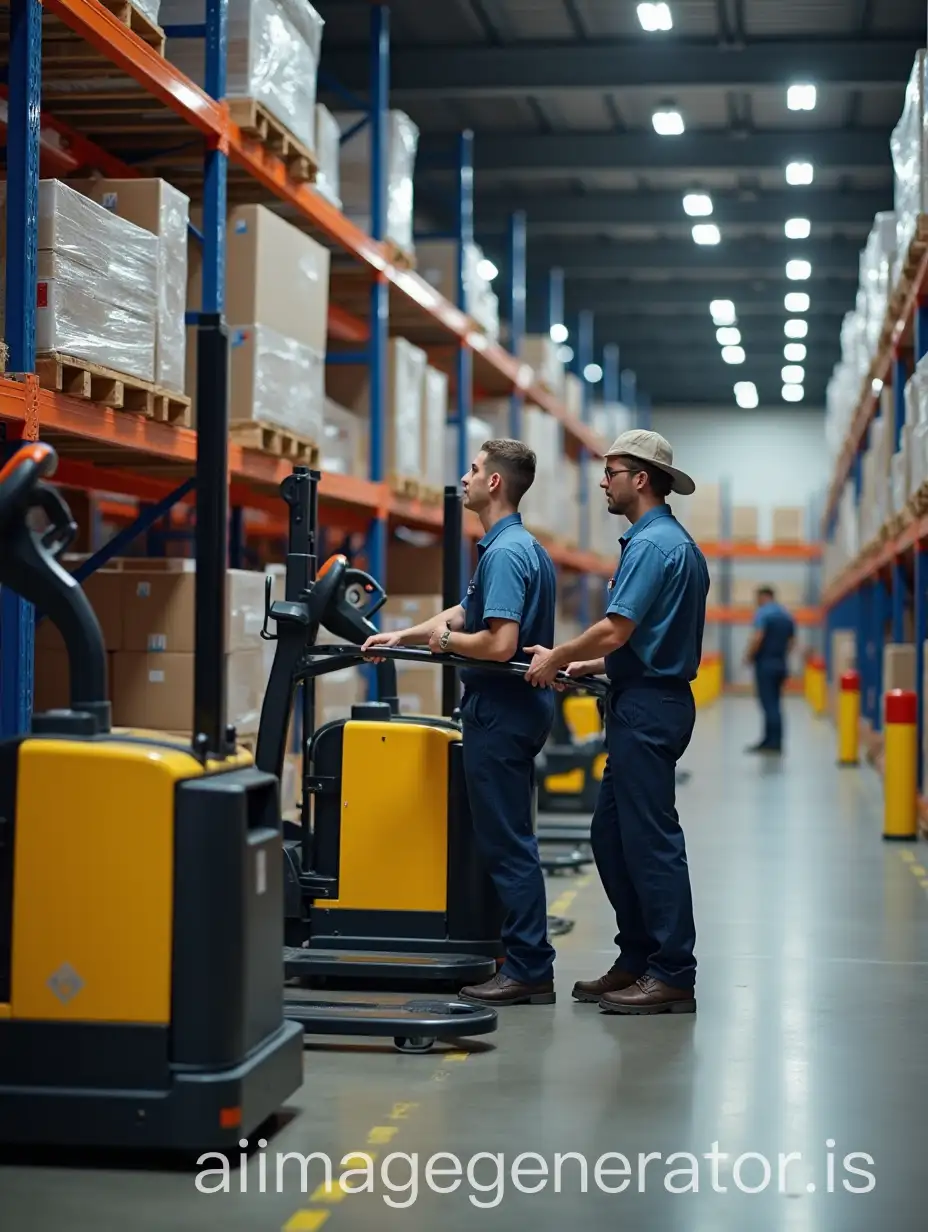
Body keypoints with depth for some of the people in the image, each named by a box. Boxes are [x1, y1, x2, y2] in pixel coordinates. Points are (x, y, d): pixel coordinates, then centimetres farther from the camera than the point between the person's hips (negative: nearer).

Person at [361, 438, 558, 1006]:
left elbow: (500, 643, -27)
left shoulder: (505, 552, -19)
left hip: (501, 711, -10)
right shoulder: (521, 546, 15)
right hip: (515, 708, 10)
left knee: (508, 842, -5)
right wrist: (401, 636, 25)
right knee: (511, 839, 14)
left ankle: (528, 971, 0)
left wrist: (445, 640, -10)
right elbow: (466, 612, 26)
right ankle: (527, 963, 19)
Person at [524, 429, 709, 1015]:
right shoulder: (676, 542, 18)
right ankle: (636, 961, 19)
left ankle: (673, 975, -2)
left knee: (651, 839, -7)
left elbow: (616, 630, -21)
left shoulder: (652, 544, -15)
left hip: (648, 706, -11)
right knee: (612, 832, 14)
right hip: (648, 704, 11)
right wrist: (584, 666, 19)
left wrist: (557, 659, -6)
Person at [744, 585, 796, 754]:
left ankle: (774, 742, -9)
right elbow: (791, 640, 13)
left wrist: (748, 656, -9)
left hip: (765, 663, -7)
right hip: (781, 664, 7)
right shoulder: (787, 615, 14)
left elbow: (758, 637, -19)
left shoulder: (762, 613, -9)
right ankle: (770, 740, 15)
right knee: (774, 703, 12)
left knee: (769, 703, -6)